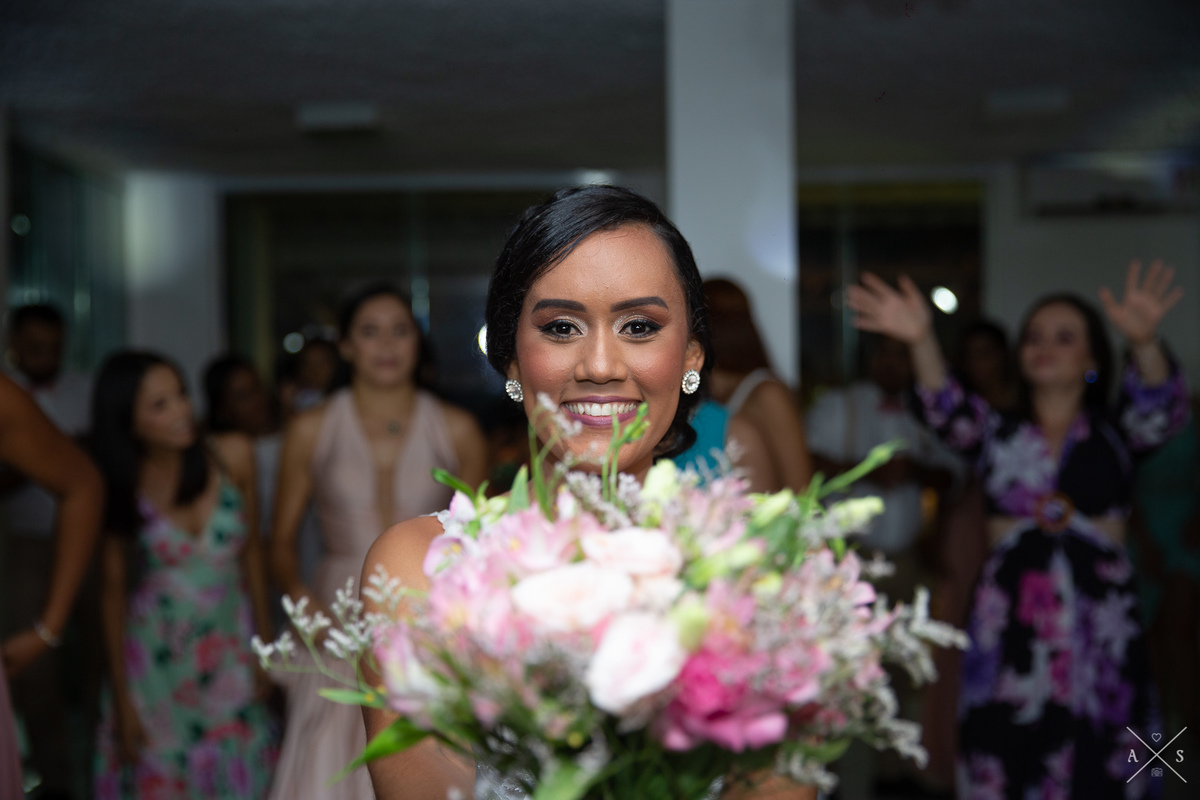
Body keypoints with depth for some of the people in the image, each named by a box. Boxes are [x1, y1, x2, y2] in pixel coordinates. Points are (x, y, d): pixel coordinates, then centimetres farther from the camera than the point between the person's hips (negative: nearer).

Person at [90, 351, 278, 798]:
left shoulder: (232, 456, -8)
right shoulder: (123, 486, -10)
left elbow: (251, 549, 2)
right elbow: (114, 590, -4)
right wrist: (121, 698, -3)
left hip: (231, 655, 1)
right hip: (156, 658, -1)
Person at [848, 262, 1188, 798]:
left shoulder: (1114, 433, 10)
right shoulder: (998, 433, 12)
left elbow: (1160, 410, -11)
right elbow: (949, 412, -8)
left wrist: (1144, 345, -33)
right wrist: (921, 342, -28)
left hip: (1100, 624, 0)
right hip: (1010, 623, 1)